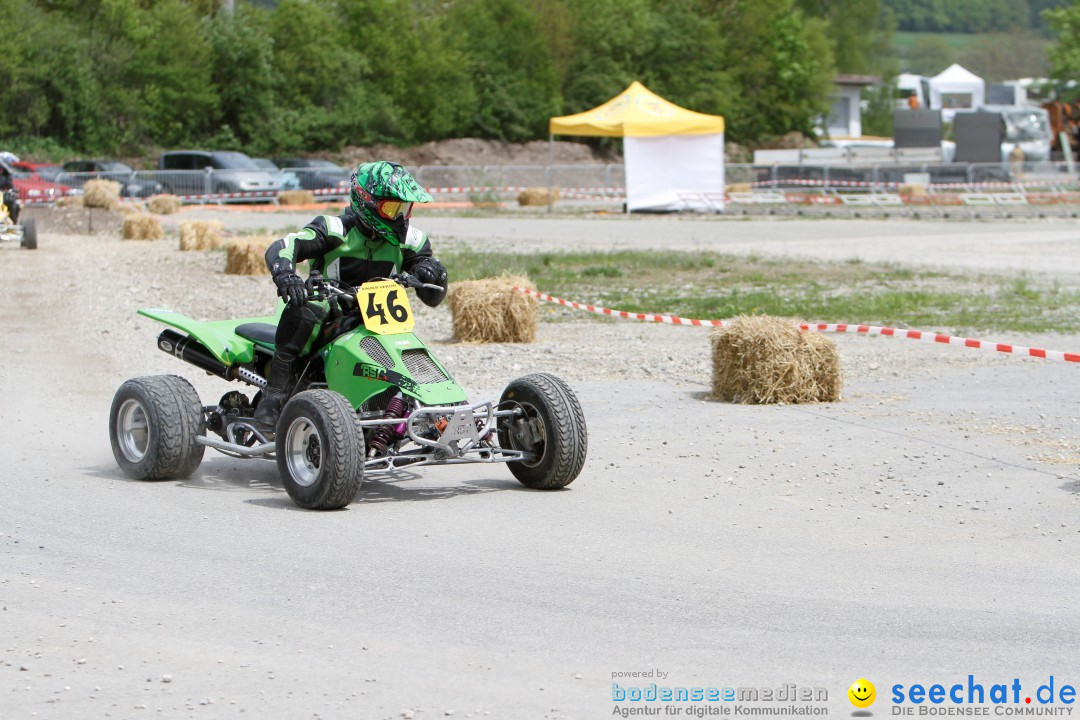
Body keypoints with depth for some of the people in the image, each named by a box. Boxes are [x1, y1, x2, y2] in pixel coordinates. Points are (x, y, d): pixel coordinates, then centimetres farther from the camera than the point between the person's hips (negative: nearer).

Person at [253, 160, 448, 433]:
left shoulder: (409, 241, 3)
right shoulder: (334, 229, -11)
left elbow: (433, 298, 5)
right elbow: (280, 249, -24)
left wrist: (435, 274, -19)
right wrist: (285, 275, -48)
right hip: (328, 315, -4)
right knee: (301, 312, -35)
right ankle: (274, 395, -35)